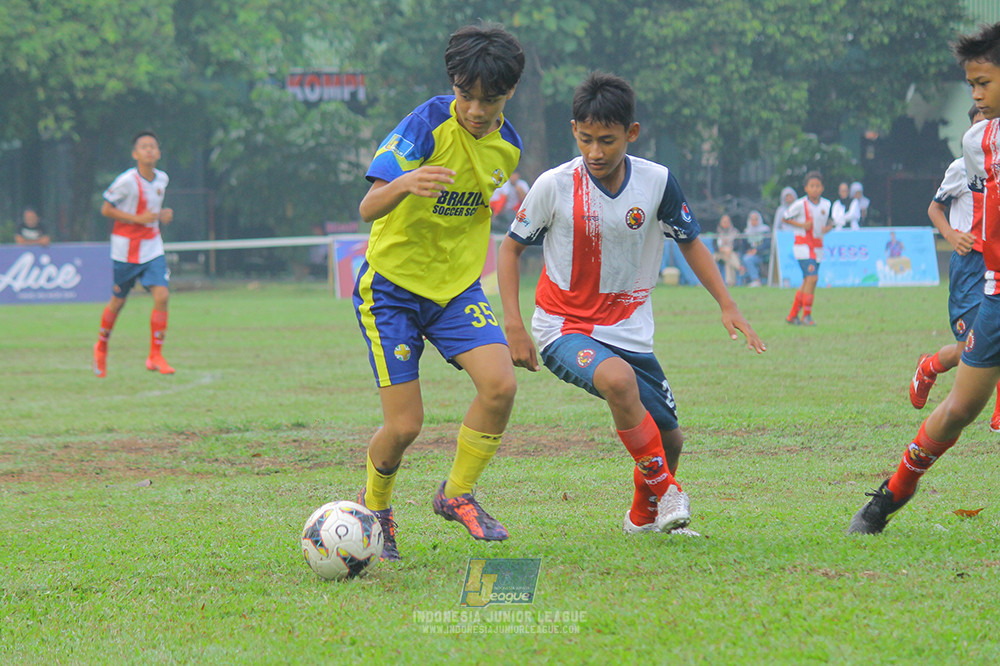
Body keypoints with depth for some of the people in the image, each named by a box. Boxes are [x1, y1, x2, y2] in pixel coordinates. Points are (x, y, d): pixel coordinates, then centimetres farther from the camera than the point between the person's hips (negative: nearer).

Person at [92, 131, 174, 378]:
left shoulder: (162, 179, 3)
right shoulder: (127, 181, -16)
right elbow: (106, 209, -11)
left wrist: (162, 215, 0)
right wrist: (138, 218, -20)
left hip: (152, 247, 4)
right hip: (126, 248, -4)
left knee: (162, 296, -13)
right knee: (118, 301, 8)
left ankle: (155, 356, -4)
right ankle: (102, 346, 35)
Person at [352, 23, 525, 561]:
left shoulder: (507, 145, -1)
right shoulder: (428, 125, -20)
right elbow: (369, 208, -31)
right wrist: (403, 184, -49)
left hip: (457, 285, 5)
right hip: (392, 286, -5)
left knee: (500, 384, -18)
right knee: (404, 425, -9)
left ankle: (457, 494, 5)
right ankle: (375, 508, 23)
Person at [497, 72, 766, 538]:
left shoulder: (657, 182, -7)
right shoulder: (555, 186, -14)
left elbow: (690, 242, 9)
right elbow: (511, 247, 0)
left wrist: (727, 306, 0)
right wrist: (513, 325, -8)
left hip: (629, 332, 4)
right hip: (564, 327, -4)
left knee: (668, 440, 6)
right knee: (618, 379, -35)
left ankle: (645, 516, 38)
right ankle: (666, 491, -16)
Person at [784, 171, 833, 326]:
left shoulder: (826, 205, 5)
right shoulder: (800, 204, -9)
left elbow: (830, 222, 18)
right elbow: (785, 218, 0)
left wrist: (828, 228, -6)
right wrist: (802, 225, -14)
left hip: (818, 246, 6)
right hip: (803, 244, -6)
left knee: (807, 282, 9)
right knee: (812, 277, -19)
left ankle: (792, 316, 20)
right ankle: (806, 315, -12)